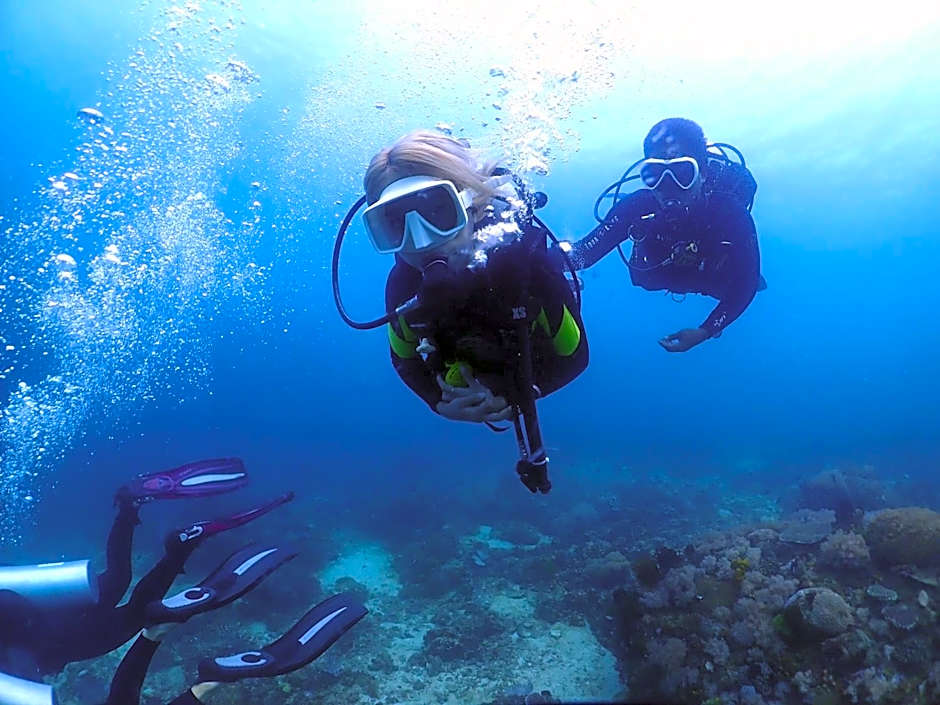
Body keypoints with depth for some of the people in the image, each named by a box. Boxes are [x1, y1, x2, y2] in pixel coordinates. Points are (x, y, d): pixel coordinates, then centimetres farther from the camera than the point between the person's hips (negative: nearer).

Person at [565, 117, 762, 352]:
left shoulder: (732, 213, -43)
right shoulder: (637, 207, -39)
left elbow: (746, 284, -34)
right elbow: (586, 251, -35)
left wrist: (705, 332, -42)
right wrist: (564, 254, -60)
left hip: (716, 280, -1)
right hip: (665, 276, 1)